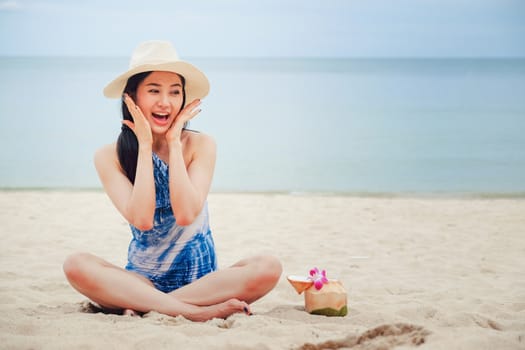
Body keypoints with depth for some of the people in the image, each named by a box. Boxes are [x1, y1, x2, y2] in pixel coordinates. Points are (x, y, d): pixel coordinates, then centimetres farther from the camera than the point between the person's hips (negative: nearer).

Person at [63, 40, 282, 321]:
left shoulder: (200, 145, -4)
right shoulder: (109, 157, -3)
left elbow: (186, 214, -18)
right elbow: (142, 220, -18)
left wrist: (174, 143, -13)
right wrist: (145, 146, -14)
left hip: (200, 278, 0)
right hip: (142, 281, 0)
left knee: (268, 267, -28)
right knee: (76, 265, -29)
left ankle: (141, 306, -26)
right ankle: (196, 312, -31)